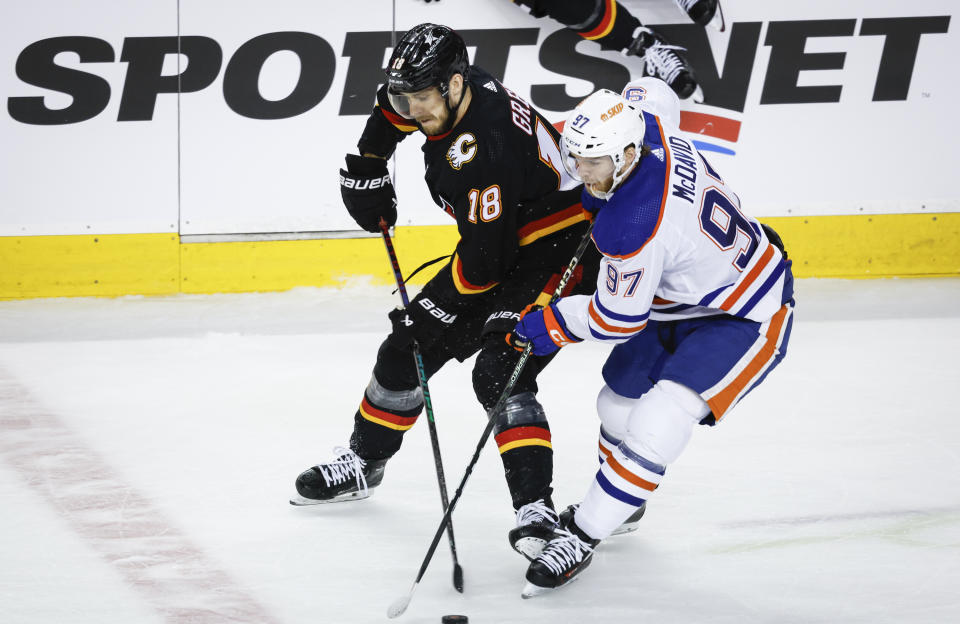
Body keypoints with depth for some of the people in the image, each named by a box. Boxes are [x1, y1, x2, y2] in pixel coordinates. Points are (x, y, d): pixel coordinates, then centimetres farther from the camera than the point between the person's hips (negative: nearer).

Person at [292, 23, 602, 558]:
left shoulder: (480, 153, -35)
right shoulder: (451, 91, -8)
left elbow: (485, 259, -31)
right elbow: (397, 107, 18)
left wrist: (436, 307, -19)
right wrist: (366, 169, 17)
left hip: (559, 254, -10)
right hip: (499, 248, 10)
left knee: (499, 371, -28)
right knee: (408, 348, 14)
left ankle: (536, 508, -29)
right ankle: (362, 464, 34)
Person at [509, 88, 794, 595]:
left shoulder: (633, 228, -37)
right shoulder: (647, 130, -16)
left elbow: (616, 320, -22)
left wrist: (549, 326, -7)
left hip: (746, 319, -11)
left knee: (657, 423, -22)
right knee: (620, 401, 21)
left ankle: (581, 536, -11)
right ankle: (623, 499, 47)